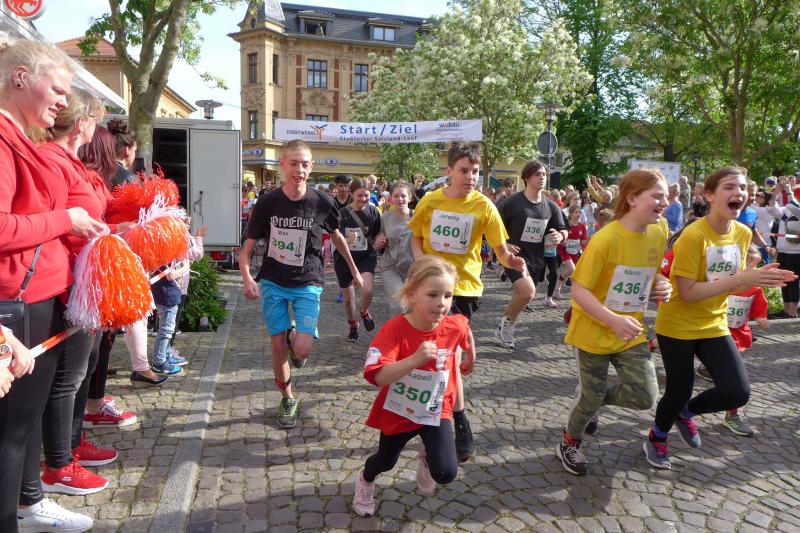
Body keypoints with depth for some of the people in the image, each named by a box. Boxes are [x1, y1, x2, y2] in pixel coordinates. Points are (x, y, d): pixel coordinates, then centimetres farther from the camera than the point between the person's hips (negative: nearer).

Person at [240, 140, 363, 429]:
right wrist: (247, 278, -21)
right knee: (278, 348, 1)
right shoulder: (267, 203, -8)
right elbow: (247, 248, -3)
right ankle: (288, 399, 25)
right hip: (273, 283, 1)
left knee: (302, 349, -15)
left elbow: (336, 236, 11)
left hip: (307, 284, 0)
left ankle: (294, 336, 22)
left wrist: (354, 271, 17)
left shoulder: (322, 203, -7)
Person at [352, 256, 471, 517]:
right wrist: (416, 359, -54)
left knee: (446, 473, -12)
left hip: (436, 410, 2)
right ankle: (365, 480, 60)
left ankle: (426, 457, 25)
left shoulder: (456, 326, -20)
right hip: (398, 411, -1)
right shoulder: (394, 329, -31)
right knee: (386, 461, 23)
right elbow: (379, 376, -42)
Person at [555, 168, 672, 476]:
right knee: (591, 396, 8)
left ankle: (592, 401, 29)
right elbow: (579, 290, -21)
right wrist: (614, 320, -33)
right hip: (594, 331, -5)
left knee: (645, 396, -3)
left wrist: (661, 287, -7)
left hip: (631, 331, 6)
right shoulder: (605, 239, -22)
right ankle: (569, 444, 38)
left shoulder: (658, 233, -2)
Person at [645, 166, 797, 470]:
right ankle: (656, 438, 35)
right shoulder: (693, 235, -23)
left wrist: (757, 279, -13)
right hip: (677, 327, -6)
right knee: (679, 392, 5)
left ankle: (686, 412, 29)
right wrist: (741, 278, -29)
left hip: (713, 325, 6)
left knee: (738, 392, -2)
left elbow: (731, 287, 8)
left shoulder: (743, 234, -1)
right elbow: (687, 293, -25)